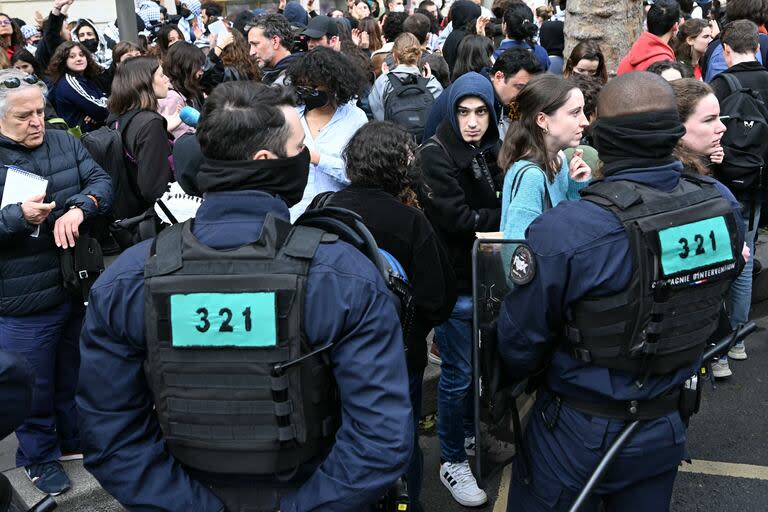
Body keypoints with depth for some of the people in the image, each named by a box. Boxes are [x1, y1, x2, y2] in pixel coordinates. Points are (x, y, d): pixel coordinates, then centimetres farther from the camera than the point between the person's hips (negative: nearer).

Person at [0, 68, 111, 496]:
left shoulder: (65, 144, 2)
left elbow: (102, 182, -6)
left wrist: (79, 207, -25)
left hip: (79, 287, 4)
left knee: (76, 375, 23)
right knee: (36, 386, 12)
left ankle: (76, 438, 45)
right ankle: (39, 456, 35)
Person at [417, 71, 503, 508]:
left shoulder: (493, 149, 8)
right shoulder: (436, 153, -13)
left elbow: (502, 205, 8)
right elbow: (457, 218, -21)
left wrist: (481, 218, -12)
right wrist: (503, 219, -12)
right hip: (456, 279, -6)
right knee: (458, 373, 2)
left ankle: (472, 435, 39)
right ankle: (452, 461, 18)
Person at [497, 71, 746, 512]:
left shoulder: (566, 229, -30)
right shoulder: (724, 205, -12)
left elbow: (521, 338, -18)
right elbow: (713, 304, 4)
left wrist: (522, 376, 3)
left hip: (580, 431, -4)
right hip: (666, 425, 5)